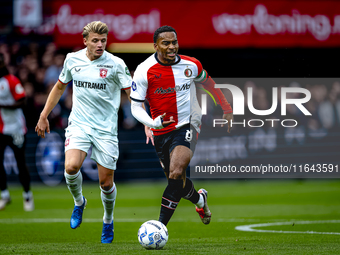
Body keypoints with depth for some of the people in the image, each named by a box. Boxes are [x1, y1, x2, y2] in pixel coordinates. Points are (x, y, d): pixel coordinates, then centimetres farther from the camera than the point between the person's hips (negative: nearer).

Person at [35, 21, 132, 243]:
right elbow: (60, 87, 18)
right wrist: (44, 116, 19)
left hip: (106, 129, -1)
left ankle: (108, 221, 31)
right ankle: (79, 202, 8)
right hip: (79, 124, 1)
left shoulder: (115, 64, -8)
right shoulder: (73, 60, 2)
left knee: (106, 182, 2)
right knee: (71, 167, -24)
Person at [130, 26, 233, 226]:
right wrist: (151, 123, -28)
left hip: (187, 125, -2)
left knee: (176, 174, -23)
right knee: (175, 180, 12)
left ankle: (160, 225, -20)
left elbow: (208, 83, 16)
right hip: (161, 132, 2)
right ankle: (200, 199, 46)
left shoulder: (191, 65, -5)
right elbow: (136, 107, -9)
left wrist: (227, 108, 20)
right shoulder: (144, 71, -11)